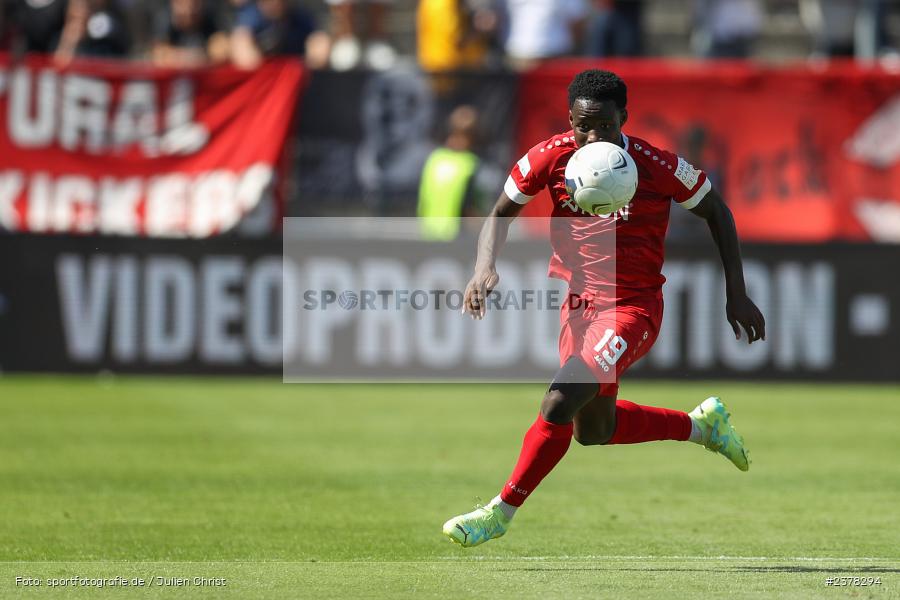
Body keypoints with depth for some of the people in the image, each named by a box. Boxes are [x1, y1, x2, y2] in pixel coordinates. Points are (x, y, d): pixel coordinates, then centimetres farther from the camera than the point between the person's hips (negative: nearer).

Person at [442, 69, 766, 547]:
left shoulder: (657, 167, -19)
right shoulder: (550, 158, -12)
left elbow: (716, 212, -3)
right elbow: (501, 213, 2)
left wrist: (736, 295, -1)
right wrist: (485, 266, -18)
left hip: (633, 308, -6)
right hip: (577, 305, 6)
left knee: (559, 404, -23)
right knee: (593, 432, 20)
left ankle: (501, 512, -8)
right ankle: (700, 425, 43)